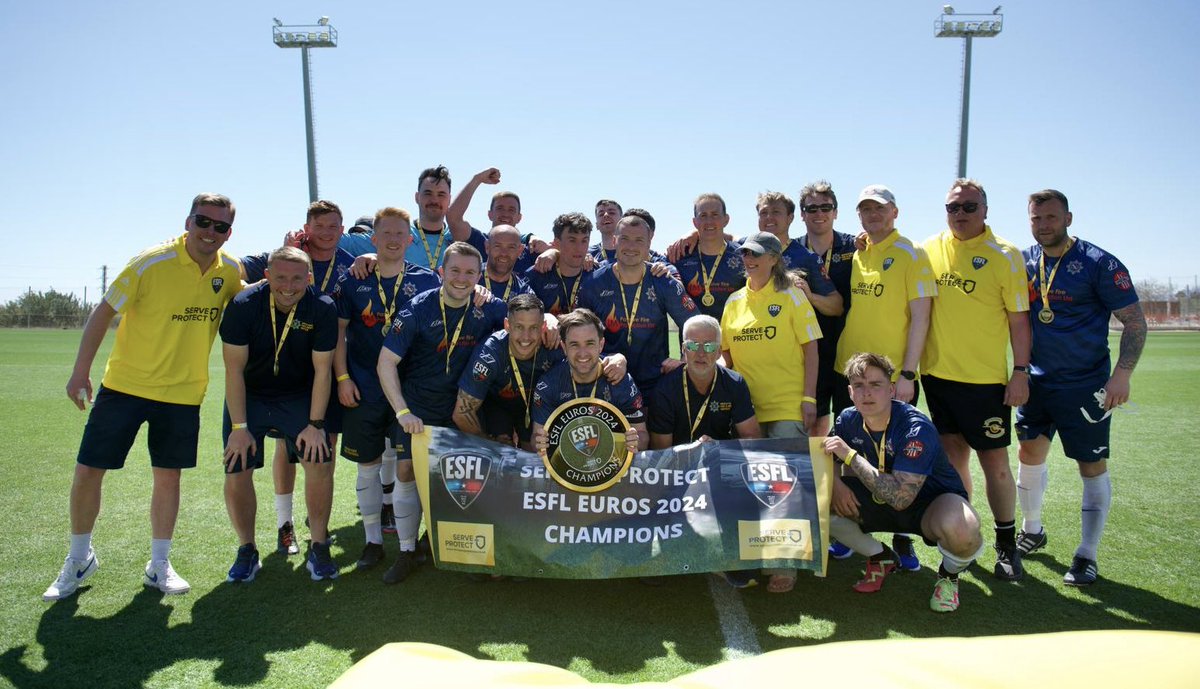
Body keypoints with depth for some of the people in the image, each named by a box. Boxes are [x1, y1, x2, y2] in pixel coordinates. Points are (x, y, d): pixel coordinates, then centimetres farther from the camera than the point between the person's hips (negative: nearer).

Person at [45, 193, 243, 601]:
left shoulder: (230, 271, -3)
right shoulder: (151, 263, -14)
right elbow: (104, 312, -8)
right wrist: (81, 371, -11)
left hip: (183, 392, 2)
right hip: (125, 384, -2)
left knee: (168, 476, 7)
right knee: (88, 470, 2)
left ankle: (159, 566, 23)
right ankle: (79, 559, 25)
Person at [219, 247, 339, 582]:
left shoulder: (323, 309, -17)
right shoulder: (243, 306, -19)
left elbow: (321, 370, -12)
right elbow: (234, 369, -14)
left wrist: (315, 424, -14)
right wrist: (239, 426, -16)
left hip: (299, 396, 0)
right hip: (248, 395, 0)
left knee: (320, 461, -14)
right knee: (237, 472, -8)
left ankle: (319, 549, 2)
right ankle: (247, 551, 14)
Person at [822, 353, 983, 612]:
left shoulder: (916, 428, -30)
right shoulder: (848, 420, -11)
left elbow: (900, 497, -38)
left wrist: (851, 456, -36)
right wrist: (834, 483, -19)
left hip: (931, 500, -5)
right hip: (883, 500, 6)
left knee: (961, 530, -40)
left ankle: (949, 574, 0)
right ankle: (880, 557, 10)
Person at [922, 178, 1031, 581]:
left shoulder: (1005, 256, -3)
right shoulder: (929, 250, 5)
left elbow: (1019, 318, -2)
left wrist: (1021, 371, -6)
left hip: (986, 378, -3)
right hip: (938, 372, 3)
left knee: (994, 460, 2)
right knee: (953, 455, 10)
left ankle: (1006, 544, 19)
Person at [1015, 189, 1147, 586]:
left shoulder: (1098, 264, -9)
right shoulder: (1023, 262, 4)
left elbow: (1135, 320, -10)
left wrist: (1121, 375, -20)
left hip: (1086, 386, -4)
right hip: (1036, 380, 5)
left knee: (1092, 467, 1)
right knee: (1030, 454, 11)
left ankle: (1087, 556, 13)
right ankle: (1032, 531, 32)